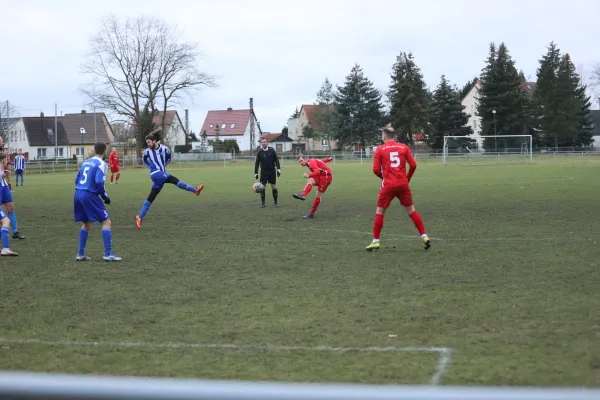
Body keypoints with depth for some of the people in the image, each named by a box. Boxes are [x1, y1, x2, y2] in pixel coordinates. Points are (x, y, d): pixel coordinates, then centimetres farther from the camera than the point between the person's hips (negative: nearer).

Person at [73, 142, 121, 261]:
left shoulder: (86, 162, 16)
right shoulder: (101, 164, -6)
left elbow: (77, 180, 18)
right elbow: (99, 182, -17)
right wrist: (105, 196, -4)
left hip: (78, 194, 8)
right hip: (89, 195, -8)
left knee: (87, 223, 22)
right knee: (106, 221, -1)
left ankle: (80, 254, 20)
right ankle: (108, 254, -8)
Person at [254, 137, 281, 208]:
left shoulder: (272, 150, -1)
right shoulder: (260, 152, 1)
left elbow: (276, 160, 3)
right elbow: (257, 163, 6)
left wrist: (278, 169, -5)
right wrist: (256, 173, 4)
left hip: (272, 171, 0)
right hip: (263, 171, 0)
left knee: (274, 186, 3)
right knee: (263, 187, -3)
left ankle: (276, 202, 13)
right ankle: (262, 203, 5)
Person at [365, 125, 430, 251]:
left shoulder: (380, 150, -1)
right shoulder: (404, 147, 5)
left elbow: (376, 170, -5)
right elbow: (413, 165, 0)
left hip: (388, 185, -2)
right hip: (403, 184, 2)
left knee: (380, 211, 8)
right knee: (411, 210, 12)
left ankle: (375, 242, 5)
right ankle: (424, 236, 7)